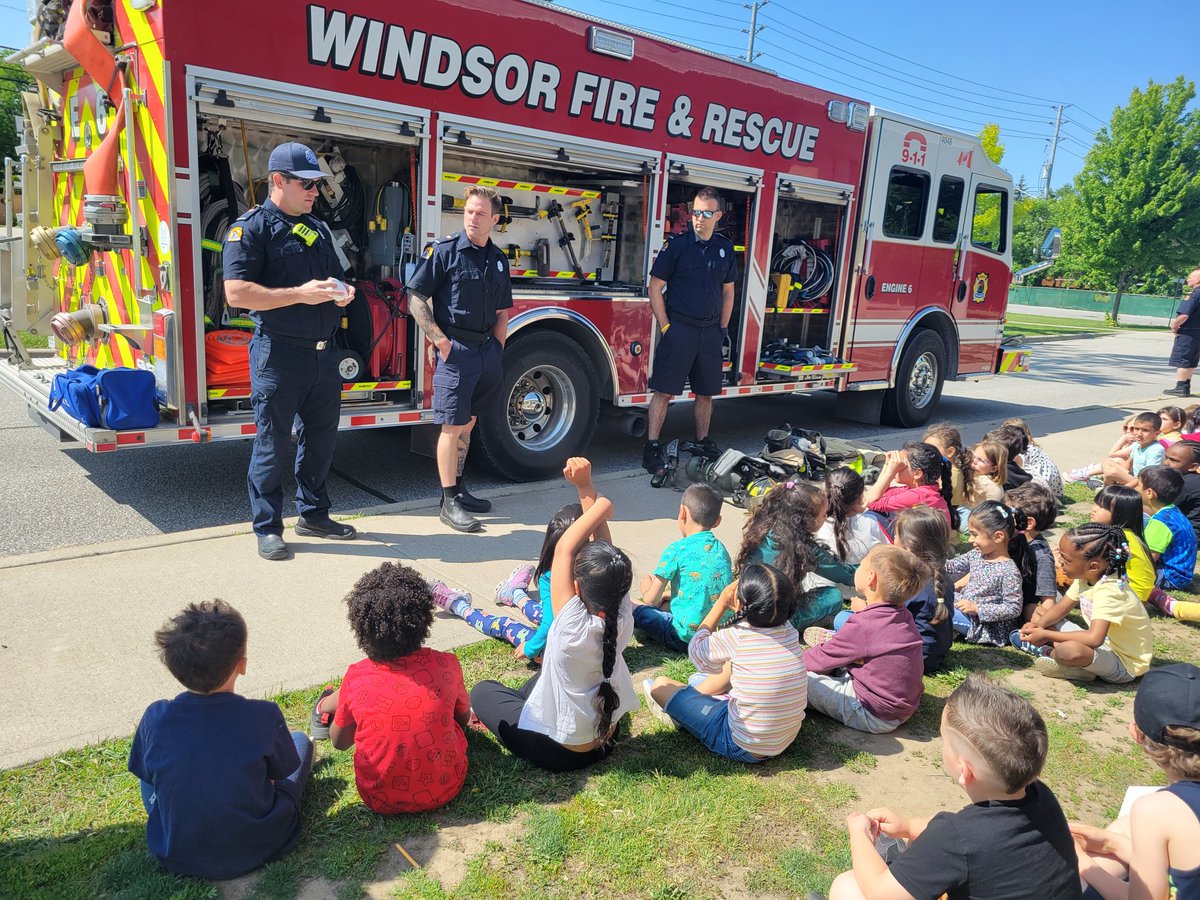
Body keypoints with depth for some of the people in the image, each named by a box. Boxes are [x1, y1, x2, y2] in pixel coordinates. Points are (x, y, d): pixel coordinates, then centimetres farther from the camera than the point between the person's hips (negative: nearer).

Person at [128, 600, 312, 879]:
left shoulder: (156, 717, -19)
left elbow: (145, 773, 1)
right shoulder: (264, 716, -24)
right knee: (301, 740, 17)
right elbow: (281, 771, -6)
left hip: (177, 856, 2)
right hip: (260, 849, -1)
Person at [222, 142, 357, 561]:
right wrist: (301, 294, -21)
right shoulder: (251, 228, -7)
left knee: (320, 437, 14)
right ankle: (268, 528, 11)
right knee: (272, 443, 0)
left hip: (324, 352, 7)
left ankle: (314, 514, 28)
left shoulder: (318, 228, 16)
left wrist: (342, 291, 2)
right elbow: (237, 293, -16)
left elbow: (336, 276, 27)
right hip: (279, 353, -7)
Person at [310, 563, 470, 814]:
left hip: (380, 799, 0)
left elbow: (340, 743, 3)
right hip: (448, 787, 0)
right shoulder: (446, 665, -15)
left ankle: (324, 708, 49)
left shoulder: (356, 678, -16)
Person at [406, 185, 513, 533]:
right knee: (452, 425, -5)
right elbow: (416, 298, -8)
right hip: (456, 350, -6)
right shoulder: (445, 250, -5)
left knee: (468, 423, 14)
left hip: (487, 351, 6)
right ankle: (449, 501, 0)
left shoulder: (499, 259, 13)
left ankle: (458, 488, 25)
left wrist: (497, 348, 10)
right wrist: (440, 341, -14)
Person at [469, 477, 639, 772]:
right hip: (604, 741, 6)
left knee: (483, 691, 15)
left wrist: (601, 505, -23)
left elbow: (564, 548, -30)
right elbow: (603, 553, -15)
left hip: (559, 752, -5)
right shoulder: (623, 619, -21)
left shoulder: (575, 627, -36)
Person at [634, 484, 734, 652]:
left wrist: (647, 590, 18)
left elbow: (651, 600, -5)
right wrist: (665, 594, 26)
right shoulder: (721, 549, 8)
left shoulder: (677, 550, -10)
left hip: (686, 638, -6)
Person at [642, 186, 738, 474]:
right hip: (679, 329, -4)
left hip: (710, 332, 5)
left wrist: (723, 328, 11)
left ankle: (703, 443, 25)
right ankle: (652, 447, 0)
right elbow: (655, 287, -5)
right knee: (664, 391, -5)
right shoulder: (677, 245, -5)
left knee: (706, 393, 12)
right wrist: (665, 327, -9)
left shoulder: (725, 248, 8)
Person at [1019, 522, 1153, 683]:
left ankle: (1051, 654, -6)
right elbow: (1061, 607, 7)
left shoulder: (1108, 591, -30)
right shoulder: (1085, 577, -3)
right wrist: (1039, 626, -14)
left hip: (1124, 662, -9)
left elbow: (1094, 639, -42)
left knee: (1071, 649, -38)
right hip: (1105, 643, 9)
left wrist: (1045, 635, -33)